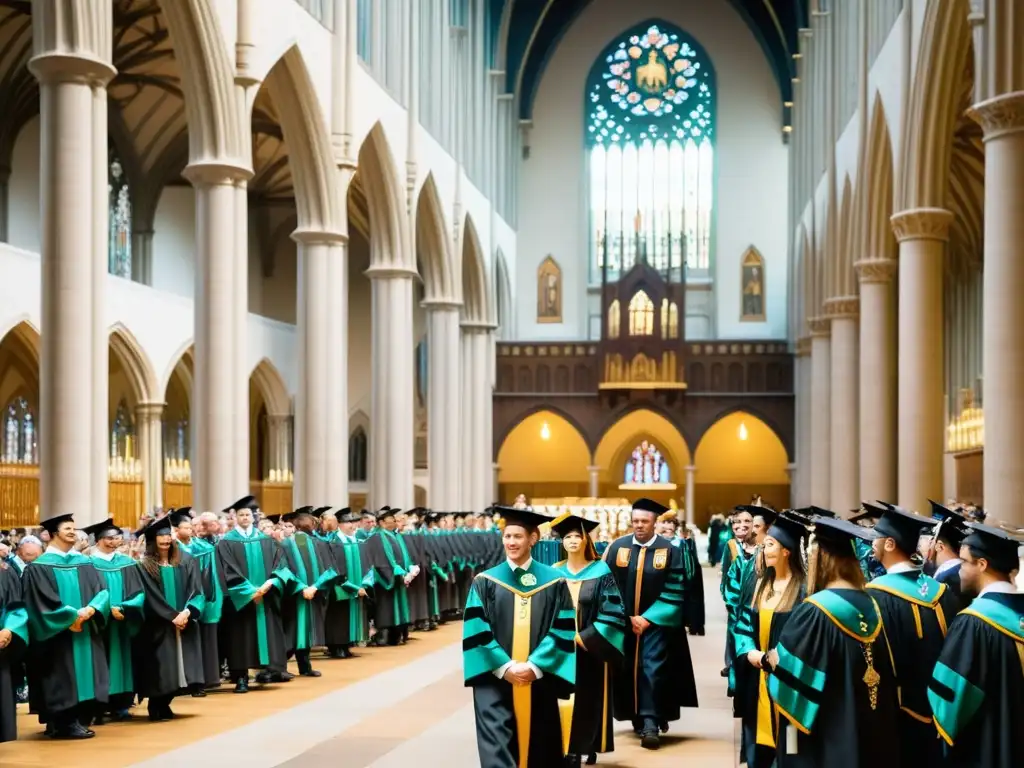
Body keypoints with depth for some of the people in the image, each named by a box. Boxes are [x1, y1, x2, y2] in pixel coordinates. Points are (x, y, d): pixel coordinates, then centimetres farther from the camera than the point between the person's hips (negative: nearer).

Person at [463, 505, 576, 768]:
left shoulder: (554, 582, 4)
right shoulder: (485, 582, 3)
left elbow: (563, 630, -1)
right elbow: (476, 632, -2)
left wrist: (535, 665, -12)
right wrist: (504, 667, -12)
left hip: (539, 679, 1)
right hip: (495, 679, -1)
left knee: (538, 746, 10)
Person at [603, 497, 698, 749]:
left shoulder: (669, 551, -6)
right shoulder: (617, 547, -2)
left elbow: (674, 593, -8)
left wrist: (648, 618, -13)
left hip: (656, 622, -3)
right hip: (622, 621, 3)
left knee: (653, 670, -10)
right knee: (628, 670, 8)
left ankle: (650, 723, -12)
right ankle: (636, 718, 21)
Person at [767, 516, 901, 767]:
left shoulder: (814, 611, -19)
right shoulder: (870, 605, 4)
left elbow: (785, 666, -15)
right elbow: (887, 674, 12)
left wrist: (766, 658, 6)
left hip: (824, 738, -7)